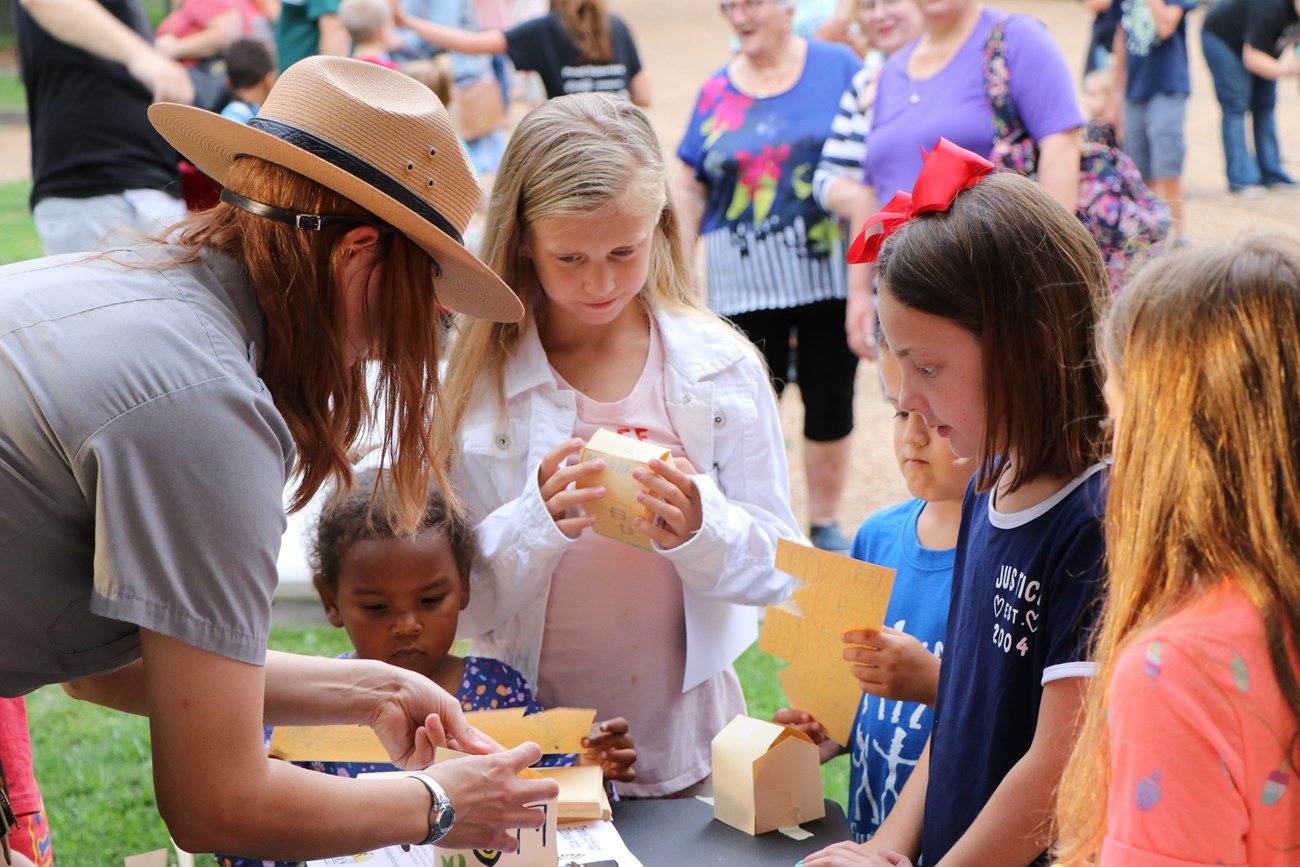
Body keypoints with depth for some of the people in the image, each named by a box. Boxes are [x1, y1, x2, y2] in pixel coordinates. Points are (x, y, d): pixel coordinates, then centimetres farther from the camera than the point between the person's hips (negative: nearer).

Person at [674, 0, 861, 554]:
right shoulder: (716, 90, 6)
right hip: (745, 288, 1)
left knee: (830, 401, 8)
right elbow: (688, 188, 10)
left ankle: (825, 524, 24)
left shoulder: (838, 67, 1)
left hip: (828, 275, -1)